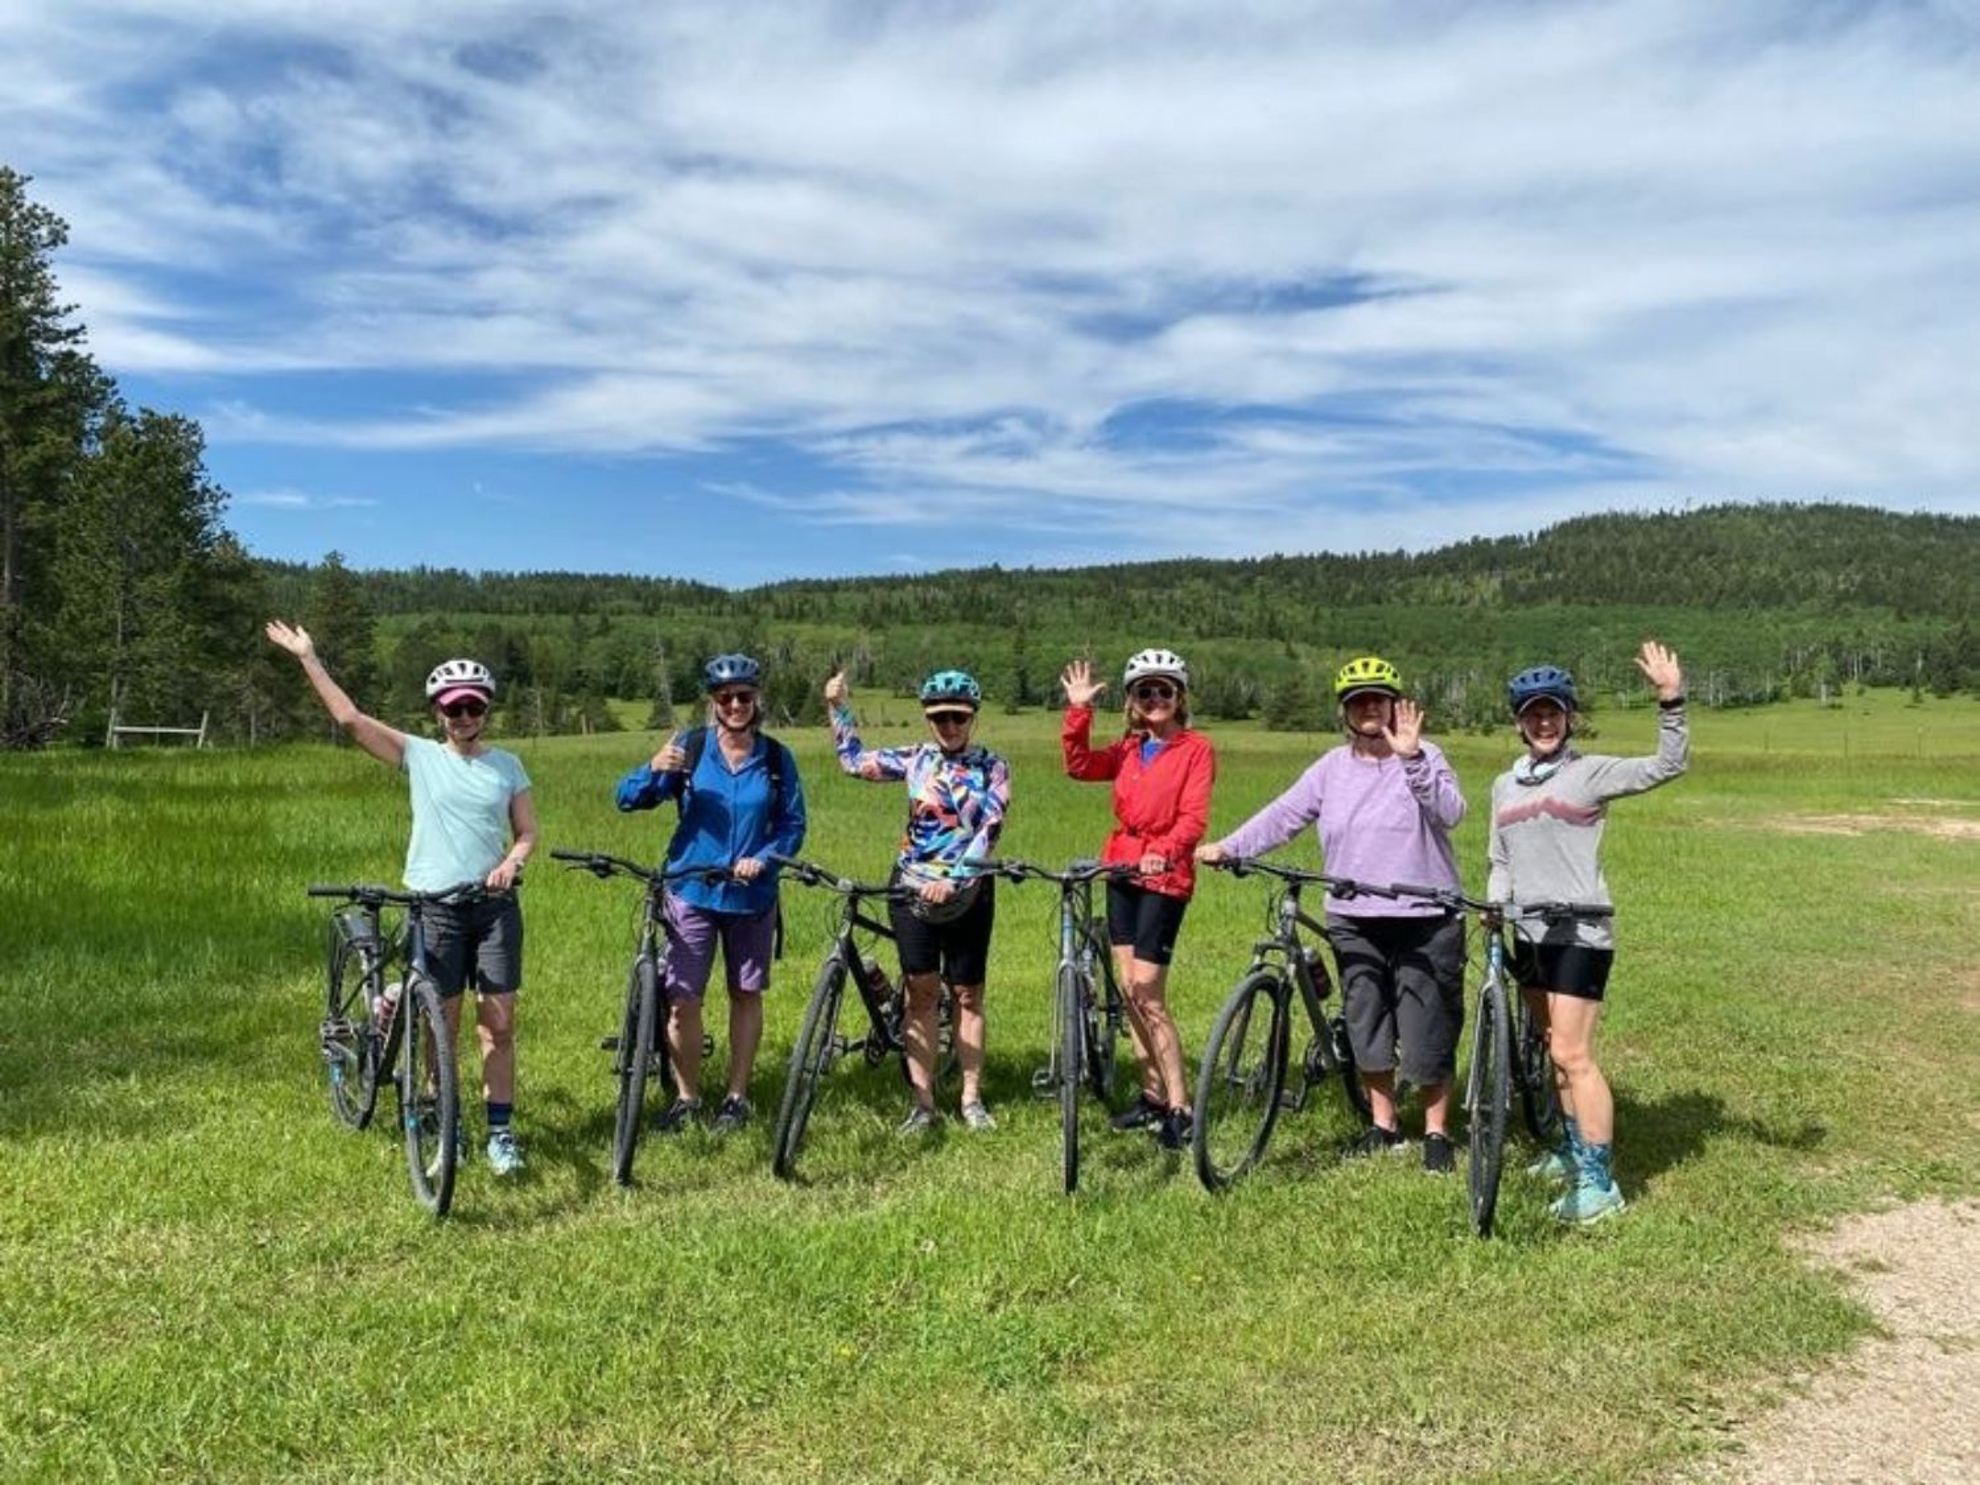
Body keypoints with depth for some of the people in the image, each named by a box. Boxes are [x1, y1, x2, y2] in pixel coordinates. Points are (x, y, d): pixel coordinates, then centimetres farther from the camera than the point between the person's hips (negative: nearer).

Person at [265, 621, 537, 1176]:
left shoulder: (507, 765, 7)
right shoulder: (419, 755, 3)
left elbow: (527, 831, 7)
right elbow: (349, 717, -2)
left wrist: (511, 861, -15)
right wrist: (307, 657, -4)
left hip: (495, 905, 1)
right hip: (435, 907, -1)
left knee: (498, 1025, 0)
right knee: (441, 1027, 6)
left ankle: (501, 1131, 8)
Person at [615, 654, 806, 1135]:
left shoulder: (777, 758, -1)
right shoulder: (690, 748, -4)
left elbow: (793, 825, 3)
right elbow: (628, 799, -6)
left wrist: (763, 859, -15)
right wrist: (654, 769, -26)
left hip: (751, 895, 1)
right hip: (691, 892, -1)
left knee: (746, 994, 11)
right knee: (682, 1000, -1)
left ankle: (736, 1096, 25)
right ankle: (686, 1097, 17)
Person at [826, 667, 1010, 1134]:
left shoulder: (992, 768, -4)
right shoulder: (915, 759, 3)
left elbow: (988, 832, -14)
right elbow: (854, 760, 12)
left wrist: (952, 880, -25)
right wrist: (838, 707, 3)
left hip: (967, 893, -1)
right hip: (914, 888, 1)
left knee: (967, 994, 6)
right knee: (922, 992, 3)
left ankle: (972, 1098, 15)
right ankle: (923, 1102, 7)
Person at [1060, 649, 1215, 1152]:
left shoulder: (1196, 748, -6)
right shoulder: (1128, 749, 13)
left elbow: (1193, 818, -15)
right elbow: (1079, 764, -2)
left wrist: (1163, 852, -32)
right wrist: (1078, 710, -10)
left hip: (1165, 876, -7)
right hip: (1121, 869, 7)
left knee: (1148, 996, -9)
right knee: (1129, 989, 9)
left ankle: (1179, 1107, 0)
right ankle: (1153, 1095, 21)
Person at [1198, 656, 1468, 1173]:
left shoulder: (1424, 758, -3)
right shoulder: (1333, 767, 7)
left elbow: (1450, 812, -19)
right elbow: (1283, 814, 4)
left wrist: (1411, 757, -30)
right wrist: (1228, 846, -6)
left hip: (1423, 921, -4)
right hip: (1354, 921, 4)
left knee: (1428, 1033, 3)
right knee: (1365, 1027, 13)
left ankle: (1436, 1132, 19)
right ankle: (1383, 1124, 29)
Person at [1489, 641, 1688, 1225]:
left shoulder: (1591, 773, -6)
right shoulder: (1505, 786, 13)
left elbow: (1667, 766, -18)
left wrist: (1671, 700, -29)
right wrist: (1493, 906, 1)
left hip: (1579, 932, -7)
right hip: (1530, 933, 7)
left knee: (1572, 1054, -11)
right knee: (1556, 1050, 17)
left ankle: (1599, 1181, -5)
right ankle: (1574, 1148, 33)